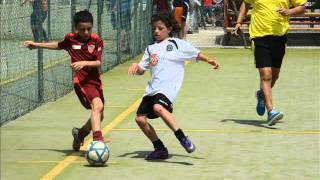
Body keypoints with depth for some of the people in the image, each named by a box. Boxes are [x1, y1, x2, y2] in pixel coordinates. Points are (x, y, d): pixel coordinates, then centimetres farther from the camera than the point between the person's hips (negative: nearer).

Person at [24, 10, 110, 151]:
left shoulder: (97, 41, -1)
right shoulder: (71, 39, 0)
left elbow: (98, 63, -9)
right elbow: (58, 45, 22)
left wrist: (84, 63, -28)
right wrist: (36, 45, 31)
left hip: (95, 81, 4)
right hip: (82, 81, -4)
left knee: (98, 116, 16)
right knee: (97, 106, -30)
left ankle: (80, 134, 43)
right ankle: (97, 138, -47)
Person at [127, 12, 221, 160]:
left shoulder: (177, 44, 7)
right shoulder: (151, 49, 20)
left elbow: (196, 54, 10)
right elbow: (142, 70, 19)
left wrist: (209, 60, -4)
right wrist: (136, 67, -2)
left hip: (168, 87, -7)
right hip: (152, 88, 7)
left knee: (158, 108, -34)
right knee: (140, 118, -1)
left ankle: (182, 138, -29)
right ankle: (160, 149, 13)